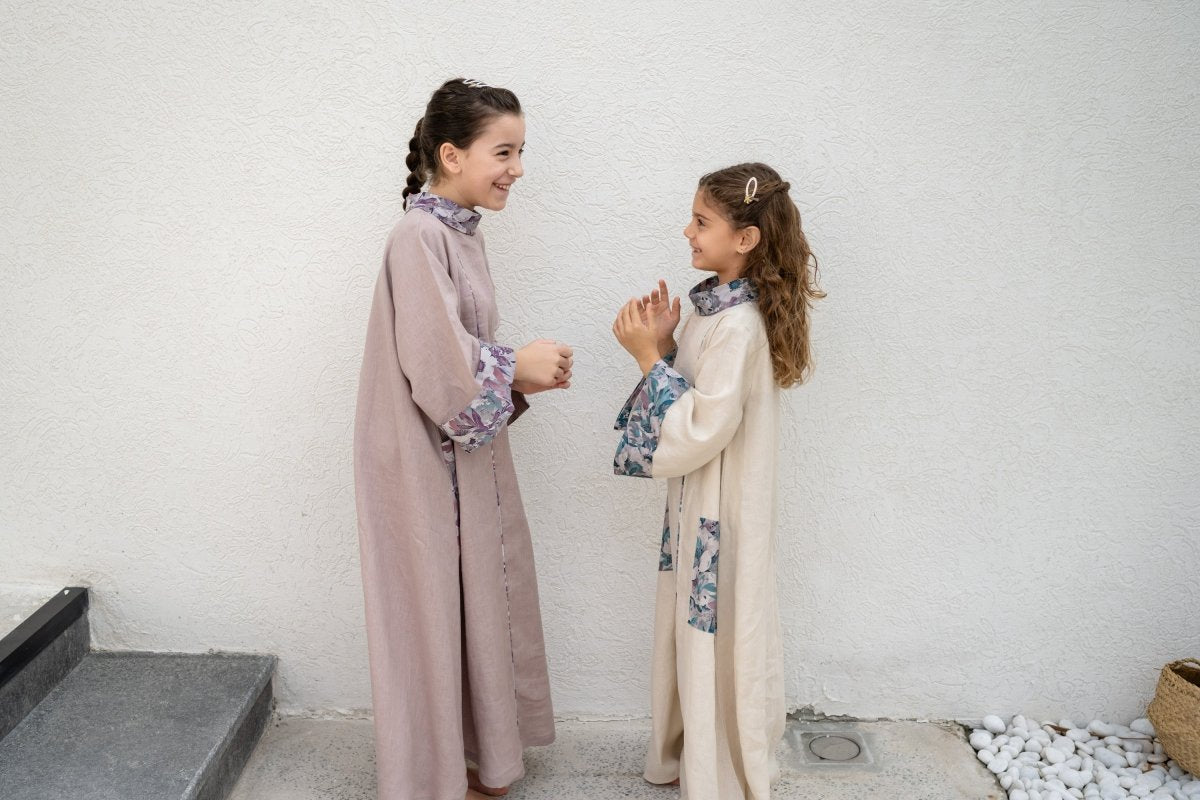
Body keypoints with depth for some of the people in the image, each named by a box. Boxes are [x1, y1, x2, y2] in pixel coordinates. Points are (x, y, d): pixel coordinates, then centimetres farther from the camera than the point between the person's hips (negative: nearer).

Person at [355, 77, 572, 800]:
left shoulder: (463, 233, 7)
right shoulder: (419, 237, -20)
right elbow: (439, 368, -26)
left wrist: (523, 372, -3)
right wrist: (520, 367, -12)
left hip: (466, 454, 9)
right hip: (424, 464, -9)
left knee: (477, 602, 19)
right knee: (432, 615, 7)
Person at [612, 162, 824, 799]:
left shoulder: (739, 325, -25)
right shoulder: (712, 303, 4)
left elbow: (696, 433, -26)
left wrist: (648, 356, -22)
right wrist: (662, 344, -5)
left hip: (722, 509, -9)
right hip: (696, 501, 9)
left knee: (718, 641, 8)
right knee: (692, 629, 22)